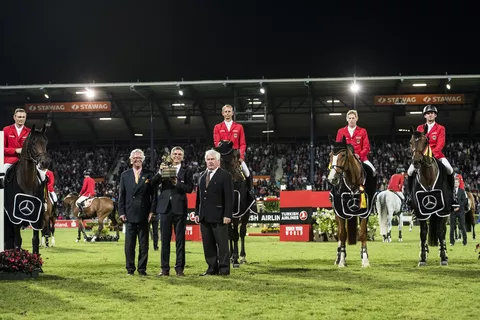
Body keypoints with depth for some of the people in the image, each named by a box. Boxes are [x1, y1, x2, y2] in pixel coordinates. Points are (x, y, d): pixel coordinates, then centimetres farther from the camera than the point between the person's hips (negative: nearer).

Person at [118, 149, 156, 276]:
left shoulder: (149, 175, 5)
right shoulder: (125, 175, 10)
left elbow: (153, 194, 3)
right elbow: (121, 195, 8)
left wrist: (151, 211, -5)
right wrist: (121, 212, 0)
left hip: (144, 214, -1)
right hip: (129, 214, 1)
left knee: (144, 244, 3)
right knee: (129, 244, 3)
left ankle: (142, 268, 9)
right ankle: (130, 268, 9)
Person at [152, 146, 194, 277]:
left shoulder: (187, 171, 5)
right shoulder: (163, 169, 9)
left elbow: (190, 188, -7)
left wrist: (176, 183, -18)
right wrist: (159, 173, -17)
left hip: (179, 208, -1)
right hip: (165, 207, 1)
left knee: (180, 240, 3)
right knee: (165, 240, 4)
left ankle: (179, 268, 7)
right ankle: (165, 269, 8)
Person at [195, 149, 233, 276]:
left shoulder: (225, 175, -3)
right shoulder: (202, 176, 17)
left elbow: (229, 197, -8)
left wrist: (227, 215, -14)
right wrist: (197, 213, 11)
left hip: (219, 216, -6)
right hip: (204, 217, 6)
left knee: (222, 244, -2)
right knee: (208, 245, 7)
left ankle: (224, 269, 3)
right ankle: (212, 268, 13)